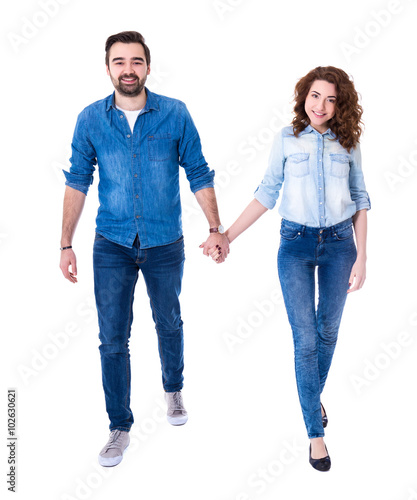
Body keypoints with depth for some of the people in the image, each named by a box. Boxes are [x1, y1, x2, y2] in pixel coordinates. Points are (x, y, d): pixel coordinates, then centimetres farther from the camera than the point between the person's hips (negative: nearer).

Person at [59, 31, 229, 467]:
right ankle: (120, 426, 20)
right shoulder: (91, 119, -3)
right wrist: (66, 244, -2)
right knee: (112, 339, 3)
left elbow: (199, 174, -1)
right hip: (112, 246, 0)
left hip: (165, 243, 0)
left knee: (168, 322, 19)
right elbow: (77, 182, 1)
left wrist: (215, 228, -6)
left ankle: (173, 390, 45)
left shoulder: (175, 114, -6)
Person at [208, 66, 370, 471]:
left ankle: (314, 395, 41)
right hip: (296, 244, -2)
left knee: (328, 331, 14)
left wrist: (361, 256, -1)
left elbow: (360, 200, 6)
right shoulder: (286, 139, -1)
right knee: (305, 340, -1)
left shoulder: (348, 142, 2)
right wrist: (226, 236, -4)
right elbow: (267, 193, 1)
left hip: (339, 243, 2)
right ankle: (315, 431, 12)